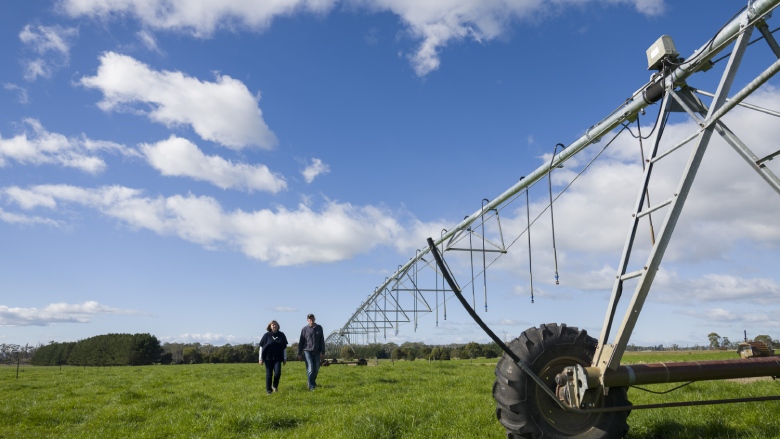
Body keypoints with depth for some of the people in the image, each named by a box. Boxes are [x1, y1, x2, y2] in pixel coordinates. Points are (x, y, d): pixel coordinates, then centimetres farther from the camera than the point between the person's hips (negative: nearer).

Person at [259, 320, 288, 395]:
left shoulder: (281, 335, 1)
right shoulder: (266, 335, -3)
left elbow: (284, 347, 7)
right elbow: (261, 347, 0)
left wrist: (285, 358, 7)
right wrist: (260, 359, -3)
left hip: (278, 358, 1)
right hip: (268, 358, -1)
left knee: (277, 373, -9)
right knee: (269, 374, 2)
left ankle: (275, 385, 18)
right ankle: (268, 389, 16)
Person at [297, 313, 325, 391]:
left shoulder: (319, 328, 4)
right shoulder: (305, 329, -2)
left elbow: (322, 340, 6)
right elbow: (301, 341, 1)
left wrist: (323, 351, 2)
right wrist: (299, 353, 0)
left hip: (316, 352, 3)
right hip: (307, 351, -3)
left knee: (316, 369, 9)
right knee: (310, 369, -9)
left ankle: (312, 382, 31)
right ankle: (311, 386, -5)